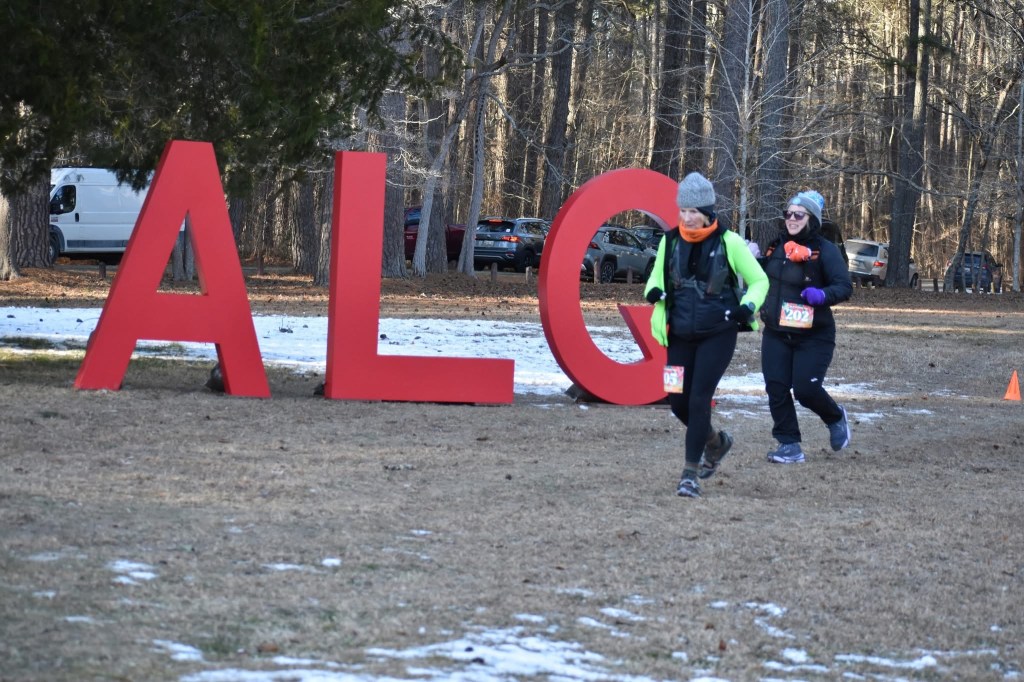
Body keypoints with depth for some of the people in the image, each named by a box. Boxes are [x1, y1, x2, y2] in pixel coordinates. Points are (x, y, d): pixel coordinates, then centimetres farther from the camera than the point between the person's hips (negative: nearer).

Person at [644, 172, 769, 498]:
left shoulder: (729, 243, -8)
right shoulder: (670, 241, 2)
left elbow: (760, 281, 1)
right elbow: (657, 276, 14)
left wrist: (748, 305, -19)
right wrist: (654, 291, -10)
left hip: (718, 334, -4)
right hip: (681, 334, 4)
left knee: (699, 400, -12)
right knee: (678, 401, 6)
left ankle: (691, 473, -5)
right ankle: (716, 442, 36)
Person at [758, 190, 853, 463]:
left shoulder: (824, 250, -11)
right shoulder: (776, 247, 9)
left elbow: (845, 286, -16)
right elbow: (764, 279, 27)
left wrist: (823, 295, -33)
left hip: (813, 335, -6)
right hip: (776, 333, 6)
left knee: (806, 389, -9)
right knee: (776, 388, -3)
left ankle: (836, 419, 24)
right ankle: (789, 446, 7)